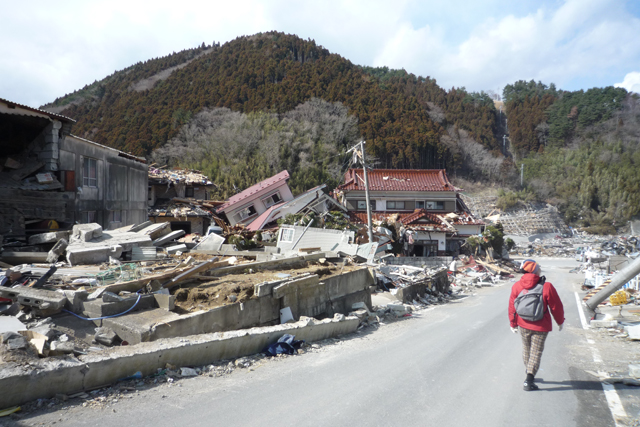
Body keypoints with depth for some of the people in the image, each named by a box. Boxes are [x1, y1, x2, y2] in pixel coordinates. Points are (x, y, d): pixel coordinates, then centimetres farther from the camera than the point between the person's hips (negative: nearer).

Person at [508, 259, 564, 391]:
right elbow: (556, 306, -8)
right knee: (535, 353, 5)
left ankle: (529, 375, 37)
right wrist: (560, 321, 10)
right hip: (540, 327, -3)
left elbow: (512, 306, 1)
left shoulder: (516, 286, -7)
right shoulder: (546, 287, -16)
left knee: (526, 350, 21)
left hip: (523, 325, 4)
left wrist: (513, 323, 14)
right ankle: (529, 381, 1)